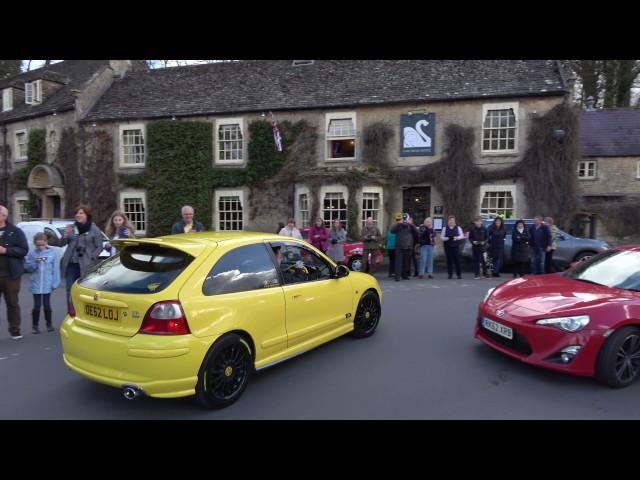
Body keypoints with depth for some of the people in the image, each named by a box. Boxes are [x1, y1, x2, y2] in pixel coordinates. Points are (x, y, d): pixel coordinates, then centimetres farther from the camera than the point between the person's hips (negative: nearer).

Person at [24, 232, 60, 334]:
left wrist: (55, 282, -3)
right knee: (37, 306, 2)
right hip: (36, 285, 0)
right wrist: (35, 263, -17)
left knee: (47, 305, 8)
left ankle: (49, 324, 23)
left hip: (47, 285, 0)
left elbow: (55, 269, 0)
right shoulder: (32, 254, -1)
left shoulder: (52, 253, -1)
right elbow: (27, 267, 0)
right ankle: (35, 325, 18)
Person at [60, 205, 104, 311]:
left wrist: (91, 259, -11)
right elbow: (61, 244, 11)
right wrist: (65, 235, -9)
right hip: (71, 264, 4)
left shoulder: (94, 229, 0)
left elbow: (99, 247, 0)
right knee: (70, 290, 6)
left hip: (86, 266, -4)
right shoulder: (71, 227, 10)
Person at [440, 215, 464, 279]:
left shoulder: (458, 228, 8)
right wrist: (446, 238, -13)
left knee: (457, 260, -4)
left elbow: (462, 236, 6)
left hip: (455, 246, 0)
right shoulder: (445, 228, 8)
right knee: (449, 260, 0)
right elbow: (441, 237, 7)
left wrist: (457, 238, -13)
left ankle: (459, 274, 4)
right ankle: (450, 274, 7)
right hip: (447, 246, 0)